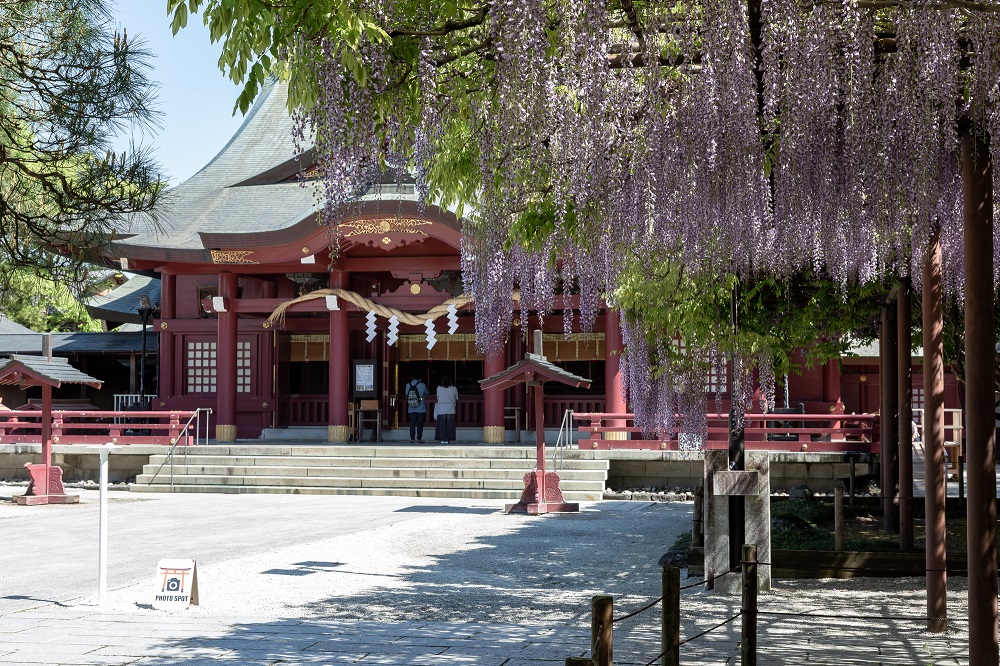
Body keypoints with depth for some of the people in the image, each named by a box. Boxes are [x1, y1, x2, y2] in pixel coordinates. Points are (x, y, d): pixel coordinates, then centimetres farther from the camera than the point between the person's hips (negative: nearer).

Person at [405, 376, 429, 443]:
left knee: (412, 424, 6)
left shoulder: (408, 385, -4)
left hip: (411, 409, 2)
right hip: (421, 409, -2)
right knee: (420, 424, 4)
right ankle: (419, 438, 1)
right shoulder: (422, 385, -10)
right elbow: (426, 393, 6)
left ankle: (412, 438, 3)